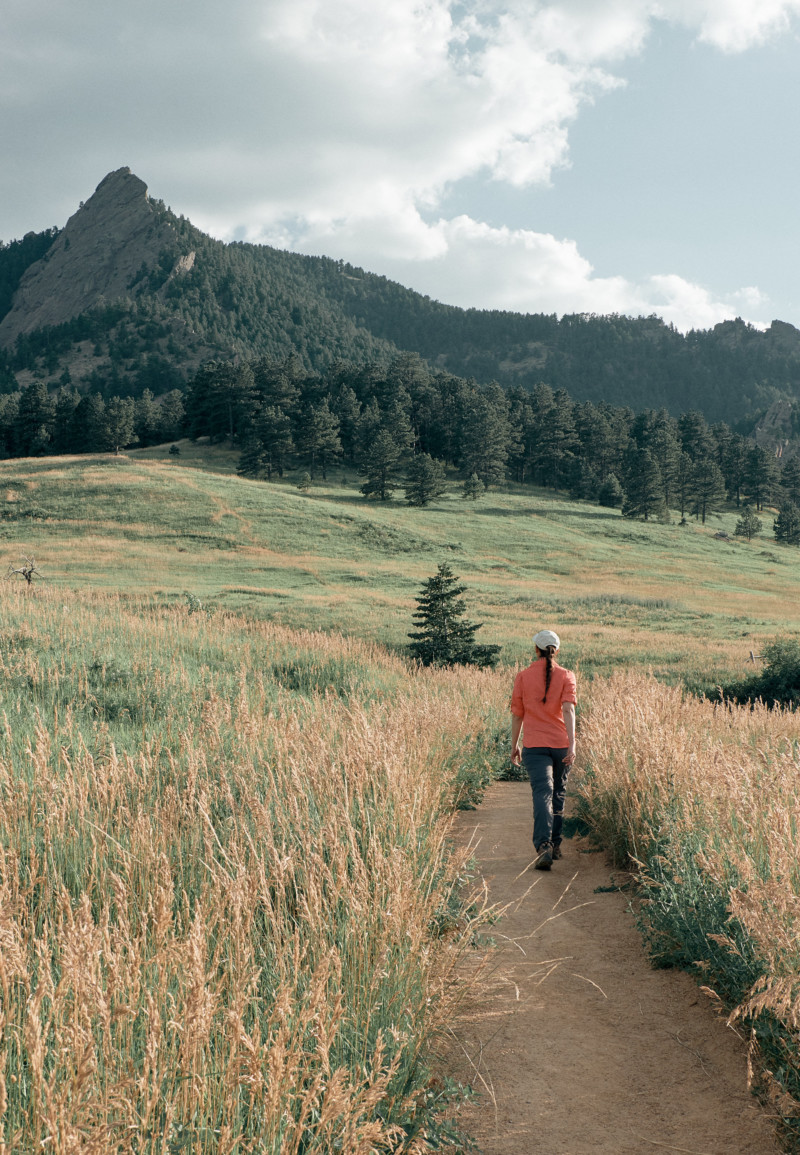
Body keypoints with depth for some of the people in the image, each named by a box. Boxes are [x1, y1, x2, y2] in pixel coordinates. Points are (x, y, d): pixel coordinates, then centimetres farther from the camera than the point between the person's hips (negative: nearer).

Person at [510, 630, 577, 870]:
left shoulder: (523, 677, 2)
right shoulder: (566, 676, 0)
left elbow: (517, 714, 5)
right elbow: (568, 709, -12)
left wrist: (514, 745, 16)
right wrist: (572, 744, -17)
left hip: (534, 744, -1)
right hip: (561, 743, 1)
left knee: (542, 794, -11)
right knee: (558, 793, 19)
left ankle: (543, 847, -29)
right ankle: (555, 844, 28)